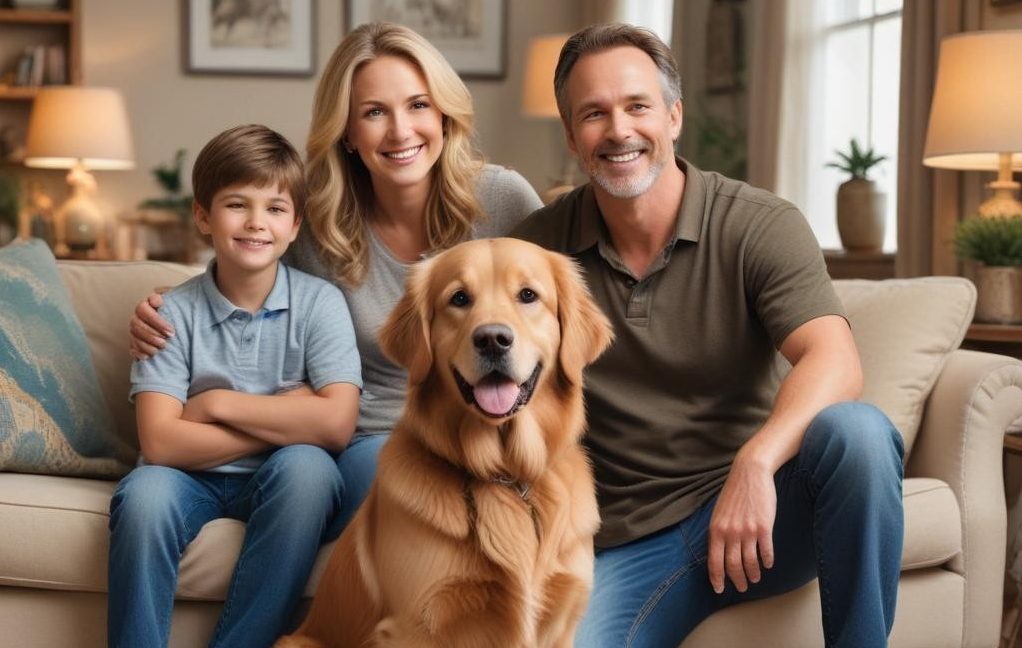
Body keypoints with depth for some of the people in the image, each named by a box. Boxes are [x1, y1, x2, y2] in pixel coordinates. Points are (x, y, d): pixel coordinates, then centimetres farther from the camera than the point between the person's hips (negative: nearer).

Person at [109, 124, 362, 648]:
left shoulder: (319, 302, -5)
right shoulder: (175, 312, -6)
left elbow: (336, 424, -18)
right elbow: (160, 442, -16)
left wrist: (218, 403, -15)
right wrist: (287, 420, -16)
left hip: (282, 485, 0)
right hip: (196, 479, 0)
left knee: (306, 464, -31)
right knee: (144, 493, -31)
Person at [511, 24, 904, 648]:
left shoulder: (762, 227, -6)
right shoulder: (540, 247, 3)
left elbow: (835, 361, -21)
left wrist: (755, 462, -40)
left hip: (758, 509, 0)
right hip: (628, 546, 1)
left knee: (856, 432, -31)